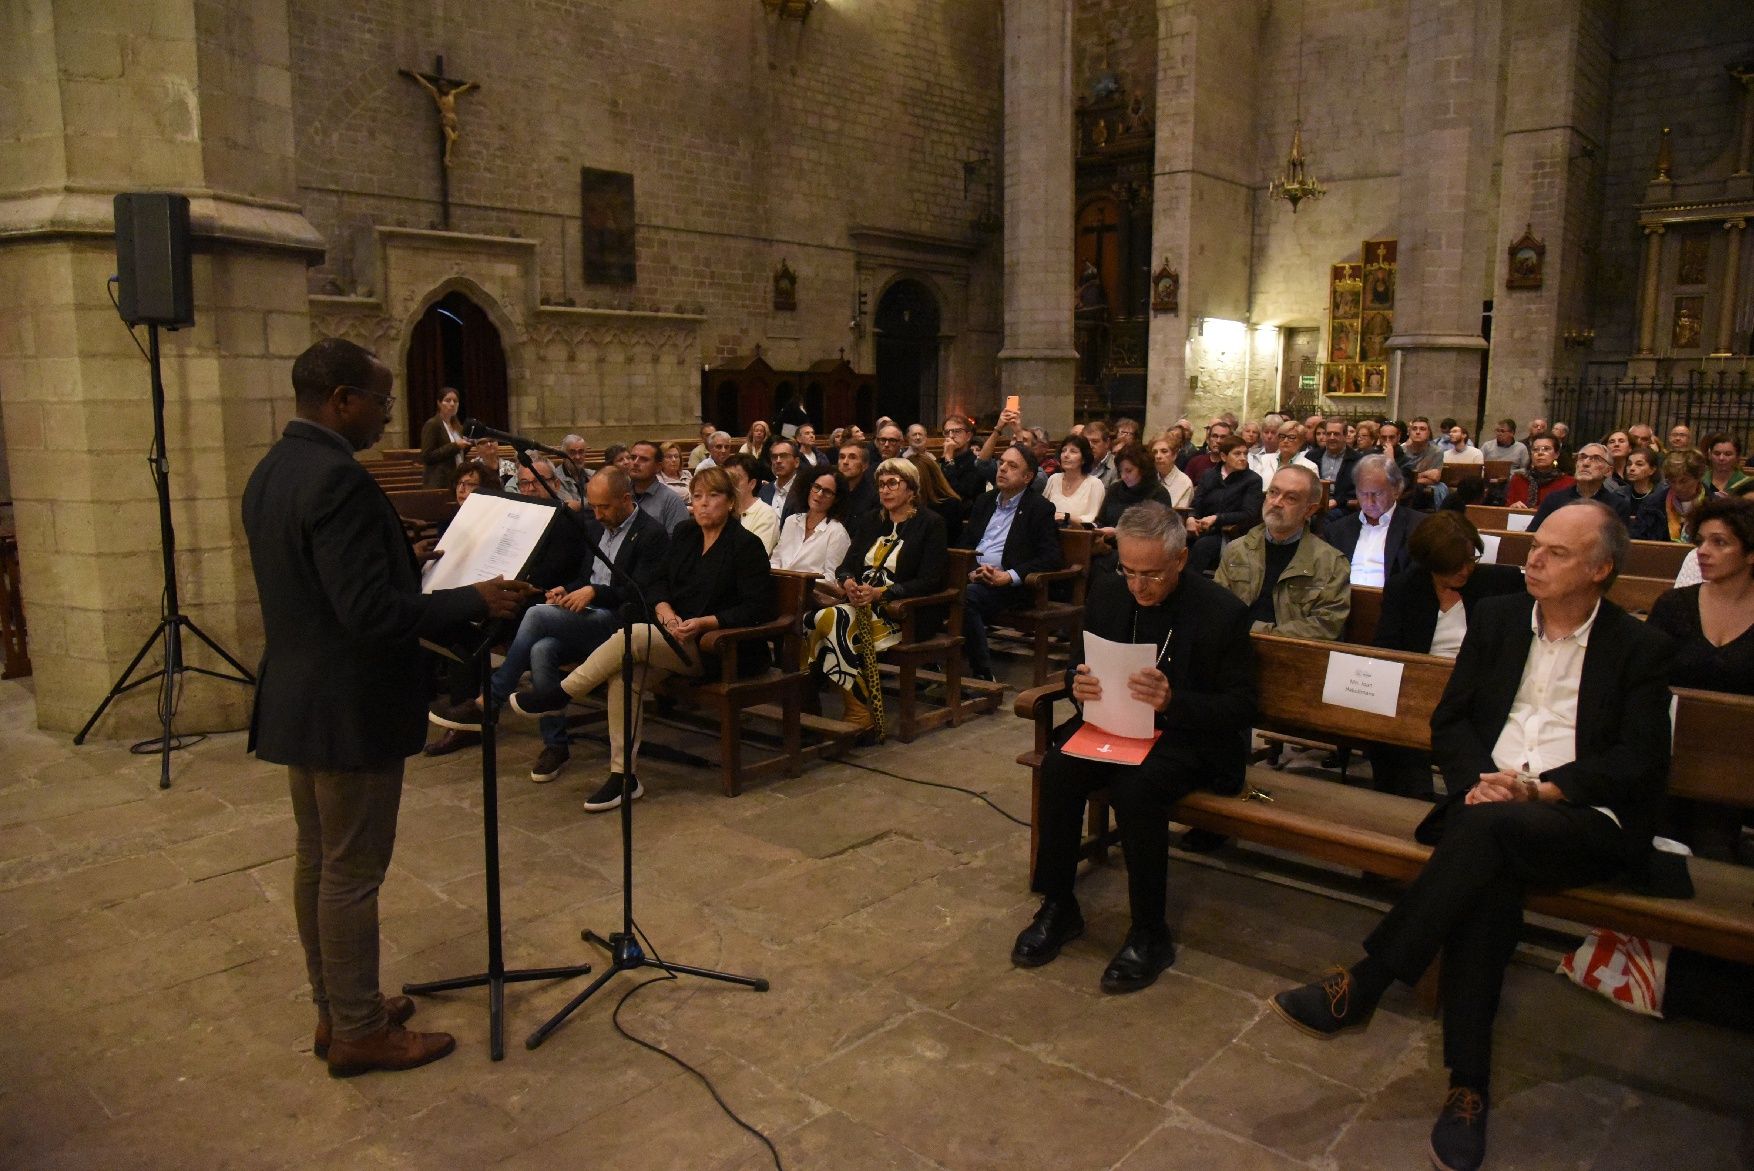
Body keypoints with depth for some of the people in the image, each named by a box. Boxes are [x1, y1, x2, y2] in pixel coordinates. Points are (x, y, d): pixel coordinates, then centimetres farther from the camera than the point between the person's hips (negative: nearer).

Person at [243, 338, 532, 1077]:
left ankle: (335, 1010, 32)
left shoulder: (270, 471, 8)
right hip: (351, 710, -10)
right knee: (352, 872, 3)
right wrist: (476, 601, -18)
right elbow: (371, 610, -28)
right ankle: (358, 1033, 17)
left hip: (296, 702, 10)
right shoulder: (337, 478, -23)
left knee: (316, 861, 17)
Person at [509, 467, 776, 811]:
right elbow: (659, 582, 17)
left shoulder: (745, 545, -7)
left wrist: (704, 623, -20)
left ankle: (560, 695, -9)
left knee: (631, 636, -27)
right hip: (676, 637, 6)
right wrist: (665, 610, -6)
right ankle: (623, 776, -19)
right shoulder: (683, 534, 14)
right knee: (624, 672, -23)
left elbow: (759, 608, -12)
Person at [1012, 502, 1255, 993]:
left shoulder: (1223, 613, -13)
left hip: (1187, 737, -4)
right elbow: (1082, 663, 13)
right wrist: (1079, 684, -13)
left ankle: (1150, 934, -14)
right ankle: (1057, 908, -6)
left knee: (1136, 787, -34)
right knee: (1058, 768, -25)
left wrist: (1172, 701, -29)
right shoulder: (1108, 592, 1)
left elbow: (1241, 707, -11)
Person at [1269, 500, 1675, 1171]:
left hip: (1587, 822, -2)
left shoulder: (1640, 647, 6)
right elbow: (1449, 721, 13)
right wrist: (1475, 782, -8)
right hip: (1489, 805, 3)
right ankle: (1468, 1084, -25)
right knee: (1487, 878, -32)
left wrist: (1538, 790, -17)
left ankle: (1360, 988, -28)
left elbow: (1640, 761, -4)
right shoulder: (1496, 619, 15)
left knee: (1487, 828, -35)